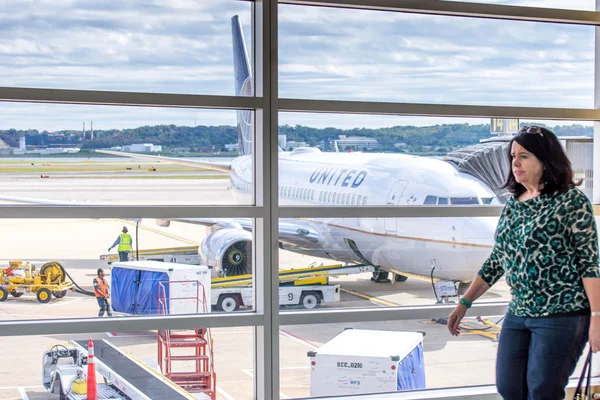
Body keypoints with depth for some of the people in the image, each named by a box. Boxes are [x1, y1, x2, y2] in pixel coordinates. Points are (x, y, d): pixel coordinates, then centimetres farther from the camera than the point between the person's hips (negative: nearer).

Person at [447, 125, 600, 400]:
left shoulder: (571, 200, -8)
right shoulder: (512, 204, 11)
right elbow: (496, 261, 17)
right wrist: (464, 303, 15)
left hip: (562, 315, -7)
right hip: (518, 314, 7)